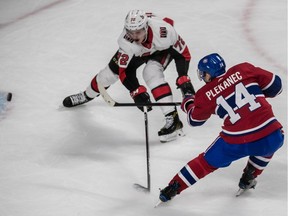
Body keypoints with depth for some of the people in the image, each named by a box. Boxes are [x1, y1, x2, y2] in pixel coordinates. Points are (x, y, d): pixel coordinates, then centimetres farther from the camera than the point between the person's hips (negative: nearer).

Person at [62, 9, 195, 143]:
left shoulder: (164, 30, -42)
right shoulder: (126, 42, -38)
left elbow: (183, 53, -28)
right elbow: (123, 72, -31)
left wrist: (183, 79, -34)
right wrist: (137, 92, -41)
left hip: (162, 48, -2)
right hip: (137, 51, 3)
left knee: (151, 73, -30)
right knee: (112, 70, 5)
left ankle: (172, 119, -30)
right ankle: (86, 96, 39)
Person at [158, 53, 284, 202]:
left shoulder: (206, 95, 6)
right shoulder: (244, 70, 6)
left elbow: (194, 120, 22)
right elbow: (275, 85, 11)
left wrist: (188, 104, 43)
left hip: (236, 144, 0)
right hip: (272, 138, 1)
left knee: (207, 162, 23)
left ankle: (173, 188, 27)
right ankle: (248, 178, 34)